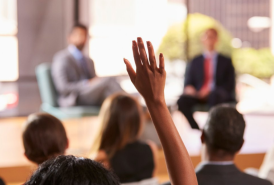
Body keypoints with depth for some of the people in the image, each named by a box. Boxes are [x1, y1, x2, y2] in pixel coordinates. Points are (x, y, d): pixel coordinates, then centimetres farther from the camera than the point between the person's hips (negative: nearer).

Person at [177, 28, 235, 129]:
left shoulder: (226, 61, 17)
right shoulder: (195, 61, 23)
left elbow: (230, 86, 7)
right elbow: (188, 83, 17)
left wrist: (211, 91, -10)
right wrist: (189, 89, -9)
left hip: (218, 95, -2)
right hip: (198, 96, 2)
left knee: (215, 95, -40)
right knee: (182, 101, -32)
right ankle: (196, 129, -24)